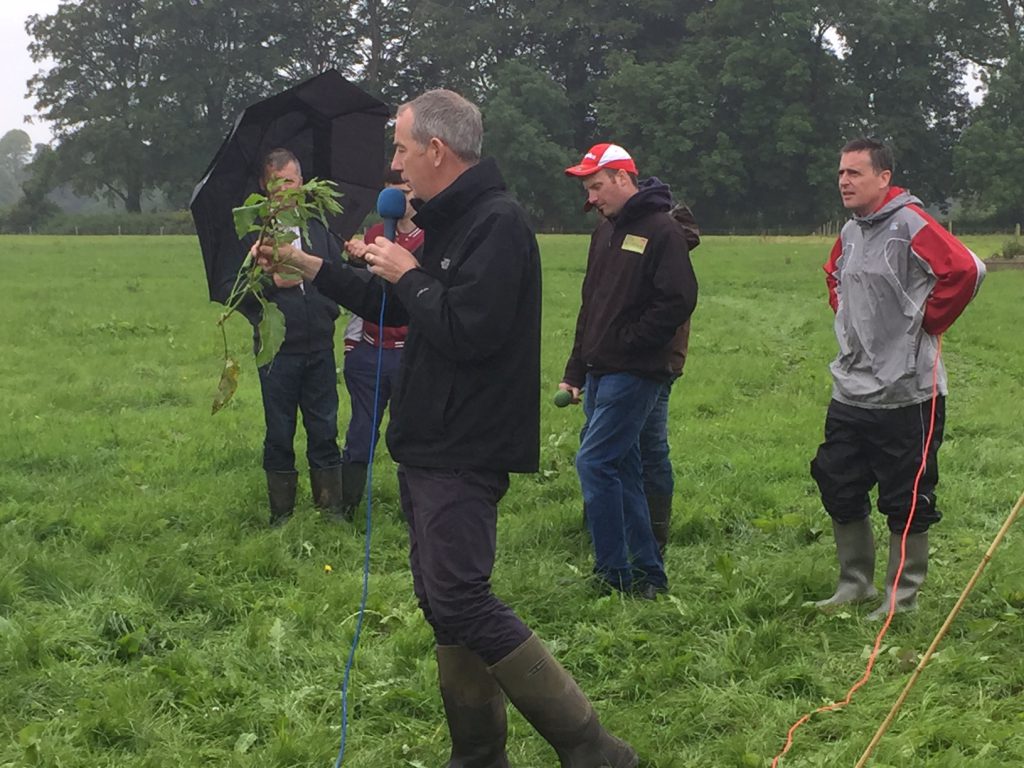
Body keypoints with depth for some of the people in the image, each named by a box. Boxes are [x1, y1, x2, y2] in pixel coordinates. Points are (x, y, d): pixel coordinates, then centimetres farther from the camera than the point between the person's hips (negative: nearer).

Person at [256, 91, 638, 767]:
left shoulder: (496, 224, -16)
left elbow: (467, 332, -27)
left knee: (460, 601, -15)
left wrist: (407, 274, -13)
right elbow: (394, 309, 28)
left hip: (465, 453, -11)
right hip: (430, 449, 11)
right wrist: (307, 266, 25)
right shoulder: (450, 222, 17)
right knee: (444, 601, 12)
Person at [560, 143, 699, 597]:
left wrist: (626, 342, -14)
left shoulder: (662, 231, -10)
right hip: (601, 372, 9)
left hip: (633, 373, -9)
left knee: (594, 463, -12)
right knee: (622, 469, 10)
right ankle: (647, 573, 17)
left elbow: (678, 302, -18)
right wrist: (575, 371, 18)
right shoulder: (606, 232, 18)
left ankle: (613, 573, -5)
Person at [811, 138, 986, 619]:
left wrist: (926, 324, -13)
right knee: (840, 492, 13)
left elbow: (965, 271, -25)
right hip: (850, 392, 8)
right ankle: (855, 584, 27)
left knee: (906, 504, 2)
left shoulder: (909, 224, -14)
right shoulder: (851, 231, 11)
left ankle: (903, 597, 13)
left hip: (904, 394, -8)